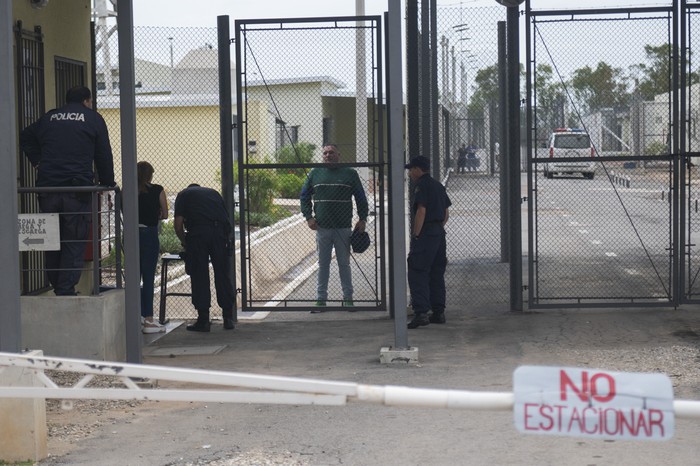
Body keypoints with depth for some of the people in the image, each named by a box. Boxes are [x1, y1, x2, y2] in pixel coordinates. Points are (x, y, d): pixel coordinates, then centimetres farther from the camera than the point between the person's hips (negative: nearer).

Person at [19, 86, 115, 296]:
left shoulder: (49, 117, 18)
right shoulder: (93, 119, 7)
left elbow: (25, 137, 25)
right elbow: (104, 155, 7)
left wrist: (37, 162, 22)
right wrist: (107, 183, 15)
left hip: (47, 187, 4)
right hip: (78, 188, -4)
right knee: (75, 242, -2)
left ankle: (57, 286, 16)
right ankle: (66, 290, -9)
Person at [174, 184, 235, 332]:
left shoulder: (183, 194, 20)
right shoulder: (213, 192, 30)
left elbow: (178, 224, 9)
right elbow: (226, 218, 23)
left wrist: (184, 242, 23)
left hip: (197, 232, -3)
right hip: (220, 232, 3)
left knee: (199, 276, 3)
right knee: (223, 275, 8)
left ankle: (203, 320, 3)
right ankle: (228, 318, 11)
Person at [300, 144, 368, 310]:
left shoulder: (350, 174, 5)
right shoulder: (315, 174, 8)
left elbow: (361, 198, 8)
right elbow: (304, 196, 13)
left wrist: (362, 219, 0)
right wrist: (308, 217, 2)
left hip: (343, 228, -1)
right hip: (322, 227, 1)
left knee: (344, 264, 5)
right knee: (323, 264, 6)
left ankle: (348, 298, 12)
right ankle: (321, 299, 11)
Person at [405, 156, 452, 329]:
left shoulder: (421, 185, -10)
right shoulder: (438, 185, 17)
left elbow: (421, 211, -18)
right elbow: (446, 213, 18)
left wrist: (415, 235, -15)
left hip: (425, 234, -9)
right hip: (439, 233, 9)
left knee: (417, 274, -10)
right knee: (437, 274, 14)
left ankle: (421, 312, -19)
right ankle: (438, 312, 16)